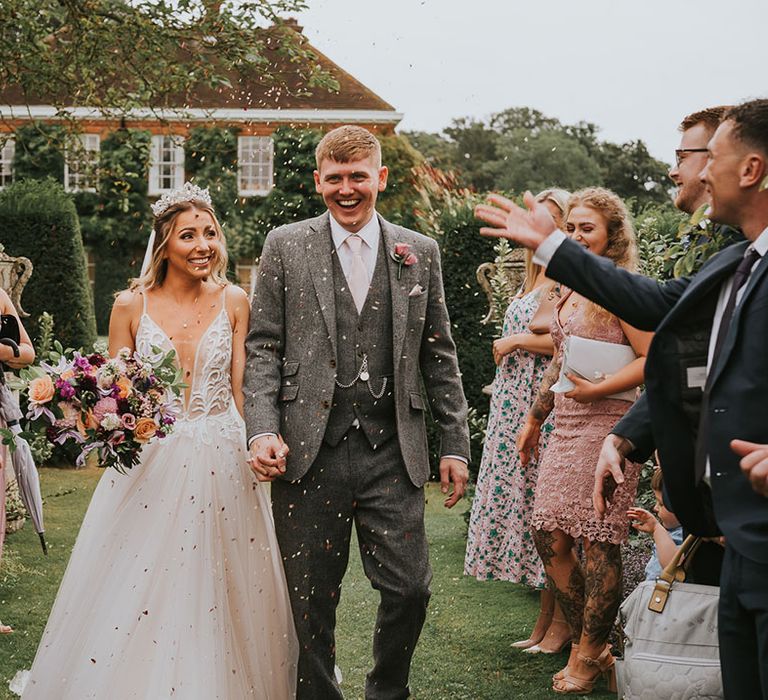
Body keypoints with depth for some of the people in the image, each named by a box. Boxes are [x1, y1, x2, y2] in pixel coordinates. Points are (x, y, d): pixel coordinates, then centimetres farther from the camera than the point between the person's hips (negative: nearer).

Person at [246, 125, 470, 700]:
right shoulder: (285, 247, 6)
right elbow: (263, 348, 3)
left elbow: (439, 356, 12)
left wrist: (456, 444, 8)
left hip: (392, 452, 1)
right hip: (309, 450, -1)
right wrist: (263, 430, -9)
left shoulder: (420, 253, 10)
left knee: (410, 591, 1)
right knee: (311, 599, 6)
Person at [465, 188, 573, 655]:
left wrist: (515, 341, -10)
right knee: (523, 497, 8)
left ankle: (562, 622, 3)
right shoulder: (535, 280, 19)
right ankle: (545, 620, 15)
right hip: (516, 403, 9)